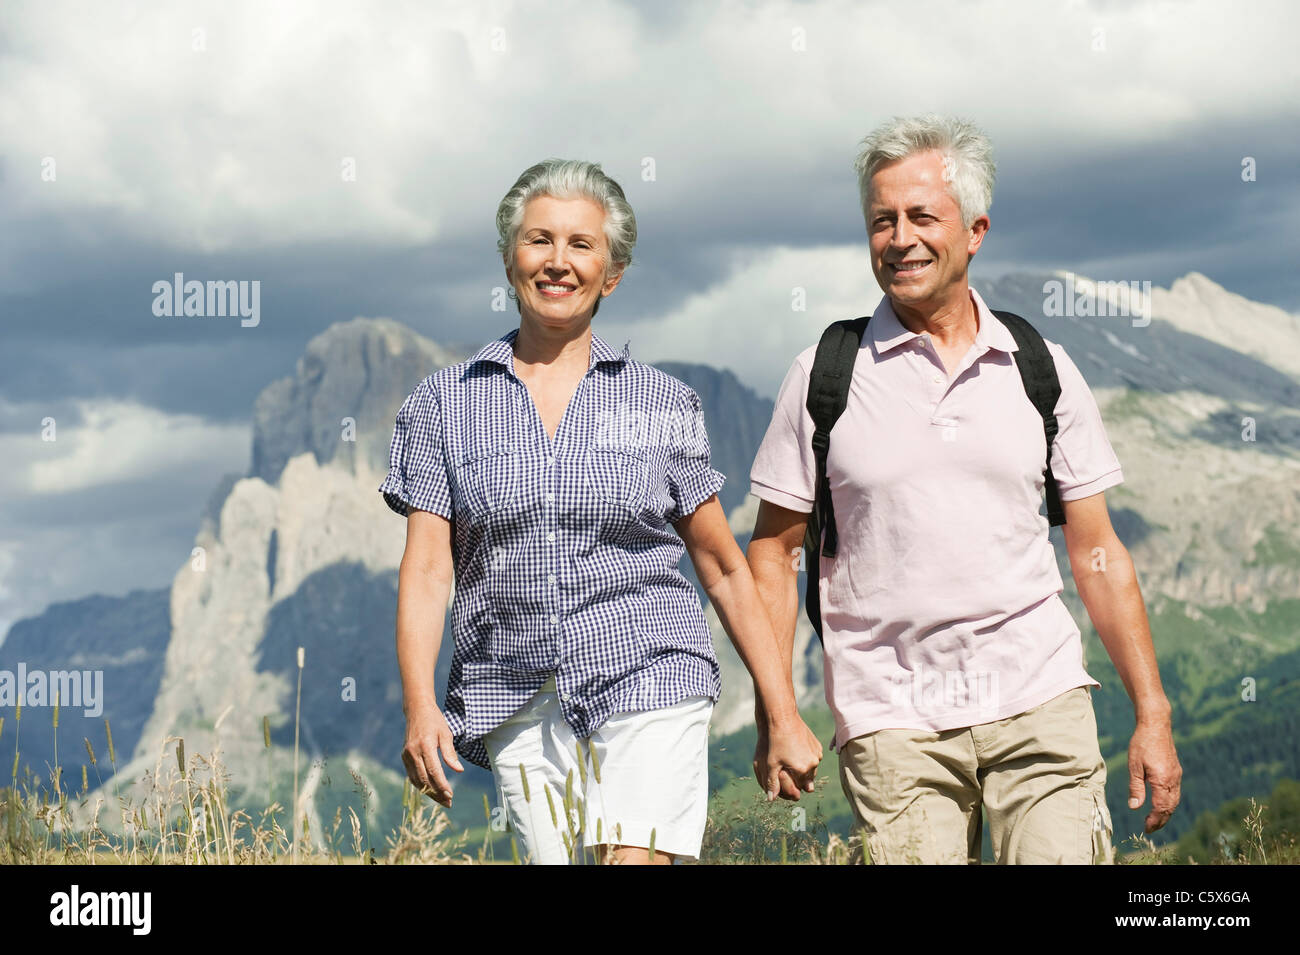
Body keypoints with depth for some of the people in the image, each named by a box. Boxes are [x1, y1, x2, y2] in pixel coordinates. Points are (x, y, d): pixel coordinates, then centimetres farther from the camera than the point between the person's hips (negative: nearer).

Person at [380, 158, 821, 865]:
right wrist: (419, 707, -14)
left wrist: (783, 718, 9)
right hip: (521, 706, 1)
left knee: (635, 857, -18)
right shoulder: (444, 402, 7)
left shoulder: (662, 403, 7)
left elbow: (725, 569, 11)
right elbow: (426, 568, 1)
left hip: (649, 680, -1)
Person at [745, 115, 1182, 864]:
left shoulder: (1043, 372, 8)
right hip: (892, 718, -1)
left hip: (1039, 698, 1)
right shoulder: (825, 375, 3)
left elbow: (1098, 553, 11)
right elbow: (773, 550, 6)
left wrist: (1153, 714, 6)